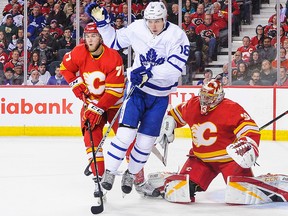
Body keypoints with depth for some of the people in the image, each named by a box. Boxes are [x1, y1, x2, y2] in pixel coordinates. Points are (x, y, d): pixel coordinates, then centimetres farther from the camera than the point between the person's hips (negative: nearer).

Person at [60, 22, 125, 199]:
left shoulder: (113, 57, -23)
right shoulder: (79, 53, -11)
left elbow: (114, 90, -25)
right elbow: (65, 67, 10)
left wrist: (98, 109, -28)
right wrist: (76, 84, -4)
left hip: (114, 102, -3)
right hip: (91, 101, 3)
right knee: (91, 137, -10)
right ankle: (98, 178, -8)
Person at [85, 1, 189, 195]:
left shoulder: (178, 36, -16)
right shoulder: (137, 28, -8)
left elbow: (175, 68, -26)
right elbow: (115, 41, 9)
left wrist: (150, 73, -36)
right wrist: (102, 22, -3)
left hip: (160, 95, 0)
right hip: (137, 88, 0)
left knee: (146, 141, 4)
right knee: (126, 133, -13)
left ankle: (131, 174, 27)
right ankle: (109, 172, 1)